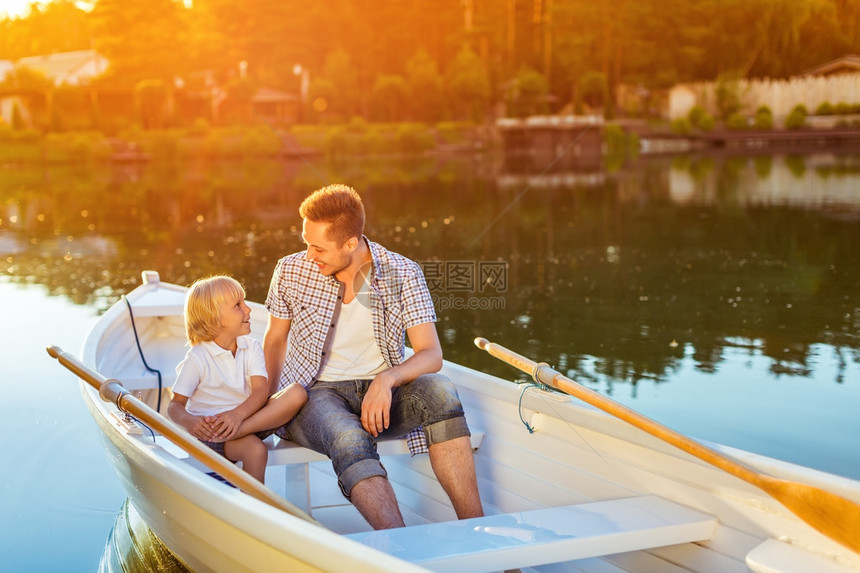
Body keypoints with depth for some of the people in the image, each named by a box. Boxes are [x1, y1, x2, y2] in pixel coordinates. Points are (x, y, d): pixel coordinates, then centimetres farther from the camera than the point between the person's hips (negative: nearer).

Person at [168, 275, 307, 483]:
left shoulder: (252, 347, 6)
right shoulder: (197, 358, -6)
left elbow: (261, 390, -7)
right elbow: (176, 405, -5)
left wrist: (238, 414, -29)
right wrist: (189, 422, -30)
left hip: (247, 416, 5)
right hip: (209, 431, -5)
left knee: (297, 393, -22)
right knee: (256, 449, -36)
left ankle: (239, 432, -32)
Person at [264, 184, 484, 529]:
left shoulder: (403, 274, -5)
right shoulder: (291, 271, -1)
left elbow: (431, 354, -9)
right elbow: (275, 339, 13)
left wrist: (387, 379, -31)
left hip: (380, 394, 1)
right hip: (316, 394, -1)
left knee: (439, 391, -32)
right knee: (350, 442, -37)